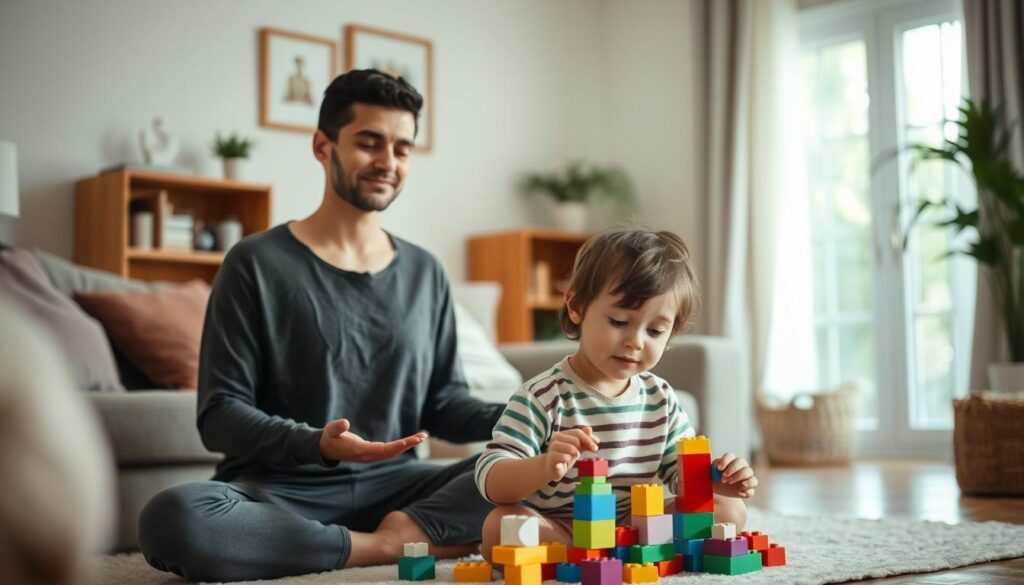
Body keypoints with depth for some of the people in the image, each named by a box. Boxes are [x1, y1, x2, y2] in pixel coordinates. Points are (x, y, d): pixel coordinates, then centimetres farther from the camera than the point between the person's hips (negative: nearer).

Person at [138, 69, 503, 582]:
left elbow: (443, 404, 12)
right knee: (174, 518, -36)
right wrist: (316, 444, -25)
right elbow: (219, 414, -6)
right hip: (278, 489, -2)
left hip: (392, 484, 3)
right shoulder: (256, 263, -1)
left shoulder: (425, 273, 12)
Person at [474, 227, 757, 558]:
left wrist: (714, 479, -14)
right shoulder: (544, 397, -15)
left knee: (729, 510, -8)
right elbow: (491, 479, -22)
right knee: (502, 525, -33)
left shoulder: (660, 397, 3)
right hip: (554, 531, -5)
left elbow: (682, 470, 10)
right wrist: (544, 467, -43)